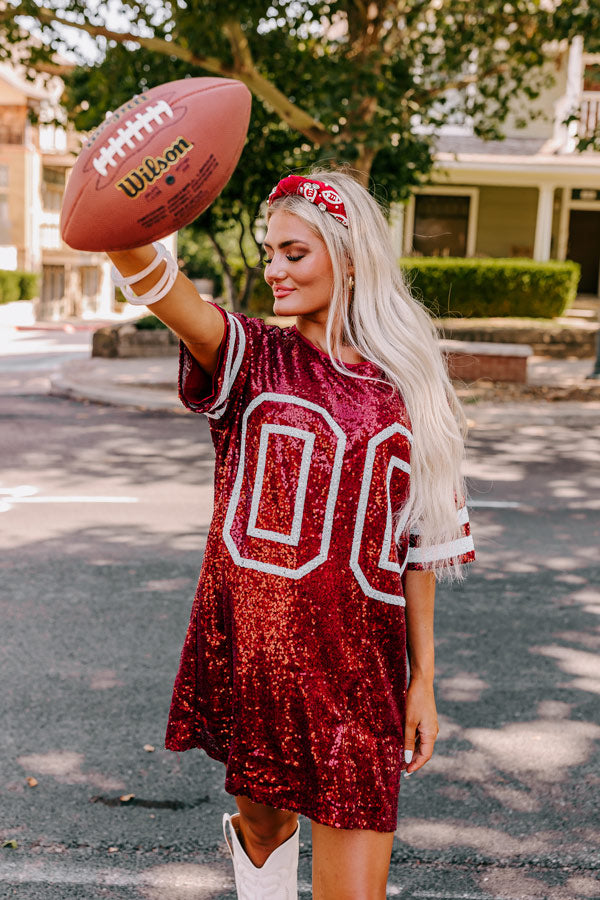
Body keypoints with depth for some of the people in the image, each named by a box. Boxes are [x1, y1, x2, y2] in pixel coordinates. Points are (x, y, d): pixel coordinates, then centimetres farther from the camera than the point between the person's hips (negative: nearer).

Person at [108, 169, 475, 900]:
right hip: (249, 656, -1)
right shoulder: (254, 360, -2)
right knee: (264, 827, 18)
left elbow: (418, 547, 8)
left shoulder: (405, 388, 4)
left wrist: (423, 679, 8)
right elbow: (170, 297, -25)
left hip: (361, 673, 1)